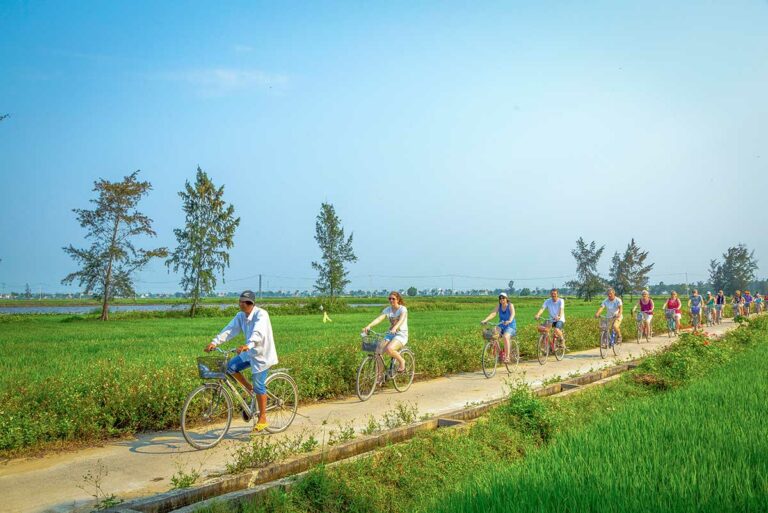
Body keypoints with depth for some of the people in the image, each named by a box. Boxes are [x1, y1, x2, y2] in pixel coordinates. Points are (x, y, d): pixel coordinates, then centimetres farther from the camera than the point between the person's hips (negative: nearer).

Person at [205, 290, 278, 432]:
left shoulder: (261, 314, -23)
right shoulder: (241, 316, -2)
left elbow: (258, 333, -38)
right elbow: (230, 330, -9)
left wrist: (247, 345, -55)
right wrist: (214, 342, -22)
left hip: (262, 354, -7)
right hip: (249, 352, 7)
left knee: (259, 386, -4)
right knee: (231, 367, -8)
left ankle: (262, 419, 10)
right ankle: (250, 389, 14)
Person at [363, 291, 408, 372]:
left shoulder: (403, 309, -8)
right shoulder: (387, 310, 6)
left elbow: (401, 320, -27)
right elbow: (379, 319, -9)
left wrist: (394, 328, -47)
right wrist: (368, 326, -27)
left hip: (401, 334, -5)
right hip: (390, 334, 5)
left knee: (389, 349, -32)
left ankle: (401, 361, -4)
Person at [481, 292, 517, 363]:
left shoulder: (510, 305, -8)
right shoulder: (499, 306, 2)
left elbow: (512, 313, -26)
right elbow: (493, 313, -11)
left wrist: (509, 321, -47)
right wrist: (485, 320, -28)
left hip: (511, 326, -4)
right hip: (501, 326, 4)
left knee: (505, 337, -33)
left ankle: (507, 357, -24)